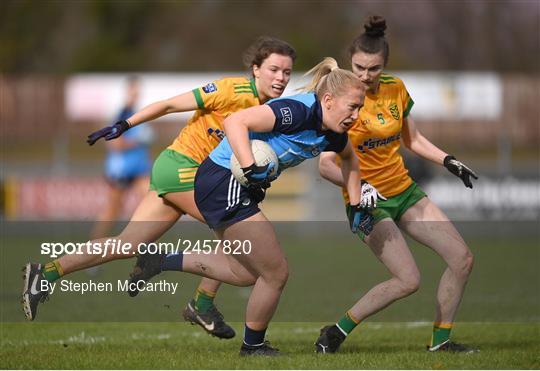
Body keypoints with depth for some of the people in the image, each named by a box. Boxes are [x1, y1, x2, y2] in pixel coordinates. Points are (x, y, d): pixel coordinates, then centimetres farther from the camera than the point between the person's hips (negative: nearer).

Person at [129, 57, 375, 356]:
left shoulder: (333, 134, 4)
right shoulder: (297, 111, -24)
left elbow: (349, 158, 27)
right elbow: (235, 122, -31)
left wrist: (357, 205, 21)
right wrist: (251, 170, -38)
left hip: (238, 187, 10)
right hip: (223, 183, -10)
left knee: (247, 272, 19)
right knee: (275, 273, -2)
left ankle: (163, 261, 20)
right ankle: (253, 347, 19)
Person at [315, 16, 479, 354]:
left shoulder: (396, 88, 1)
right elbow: (326, 164, -19)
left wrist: (449, 161, 4)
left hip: (404, 190, 7)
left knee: (462, 259, 1)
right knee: (408, 280, -19)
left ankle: (440, 340, 14)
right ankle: (336, 332, -5)